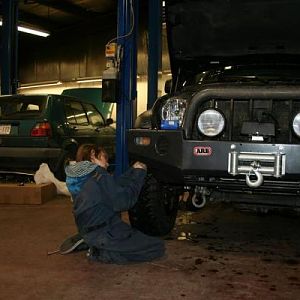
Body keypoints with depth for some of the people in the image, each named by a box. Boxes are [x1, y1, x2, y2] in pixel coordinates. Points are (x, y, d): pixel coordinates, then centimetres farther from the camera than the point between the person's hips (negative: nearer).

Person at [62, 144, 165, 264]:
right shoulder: (100, 177, -20)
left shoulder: (80, 179, 7)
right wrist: (138, 173, -11)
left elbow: (116, 185, 11)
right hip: (105, 235, -10)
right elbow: (124, 202, -19)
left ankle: (95, 246, 11)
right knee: (158, 247, -3)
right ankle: (103, 253, -8)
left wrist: (133, 171, 9)